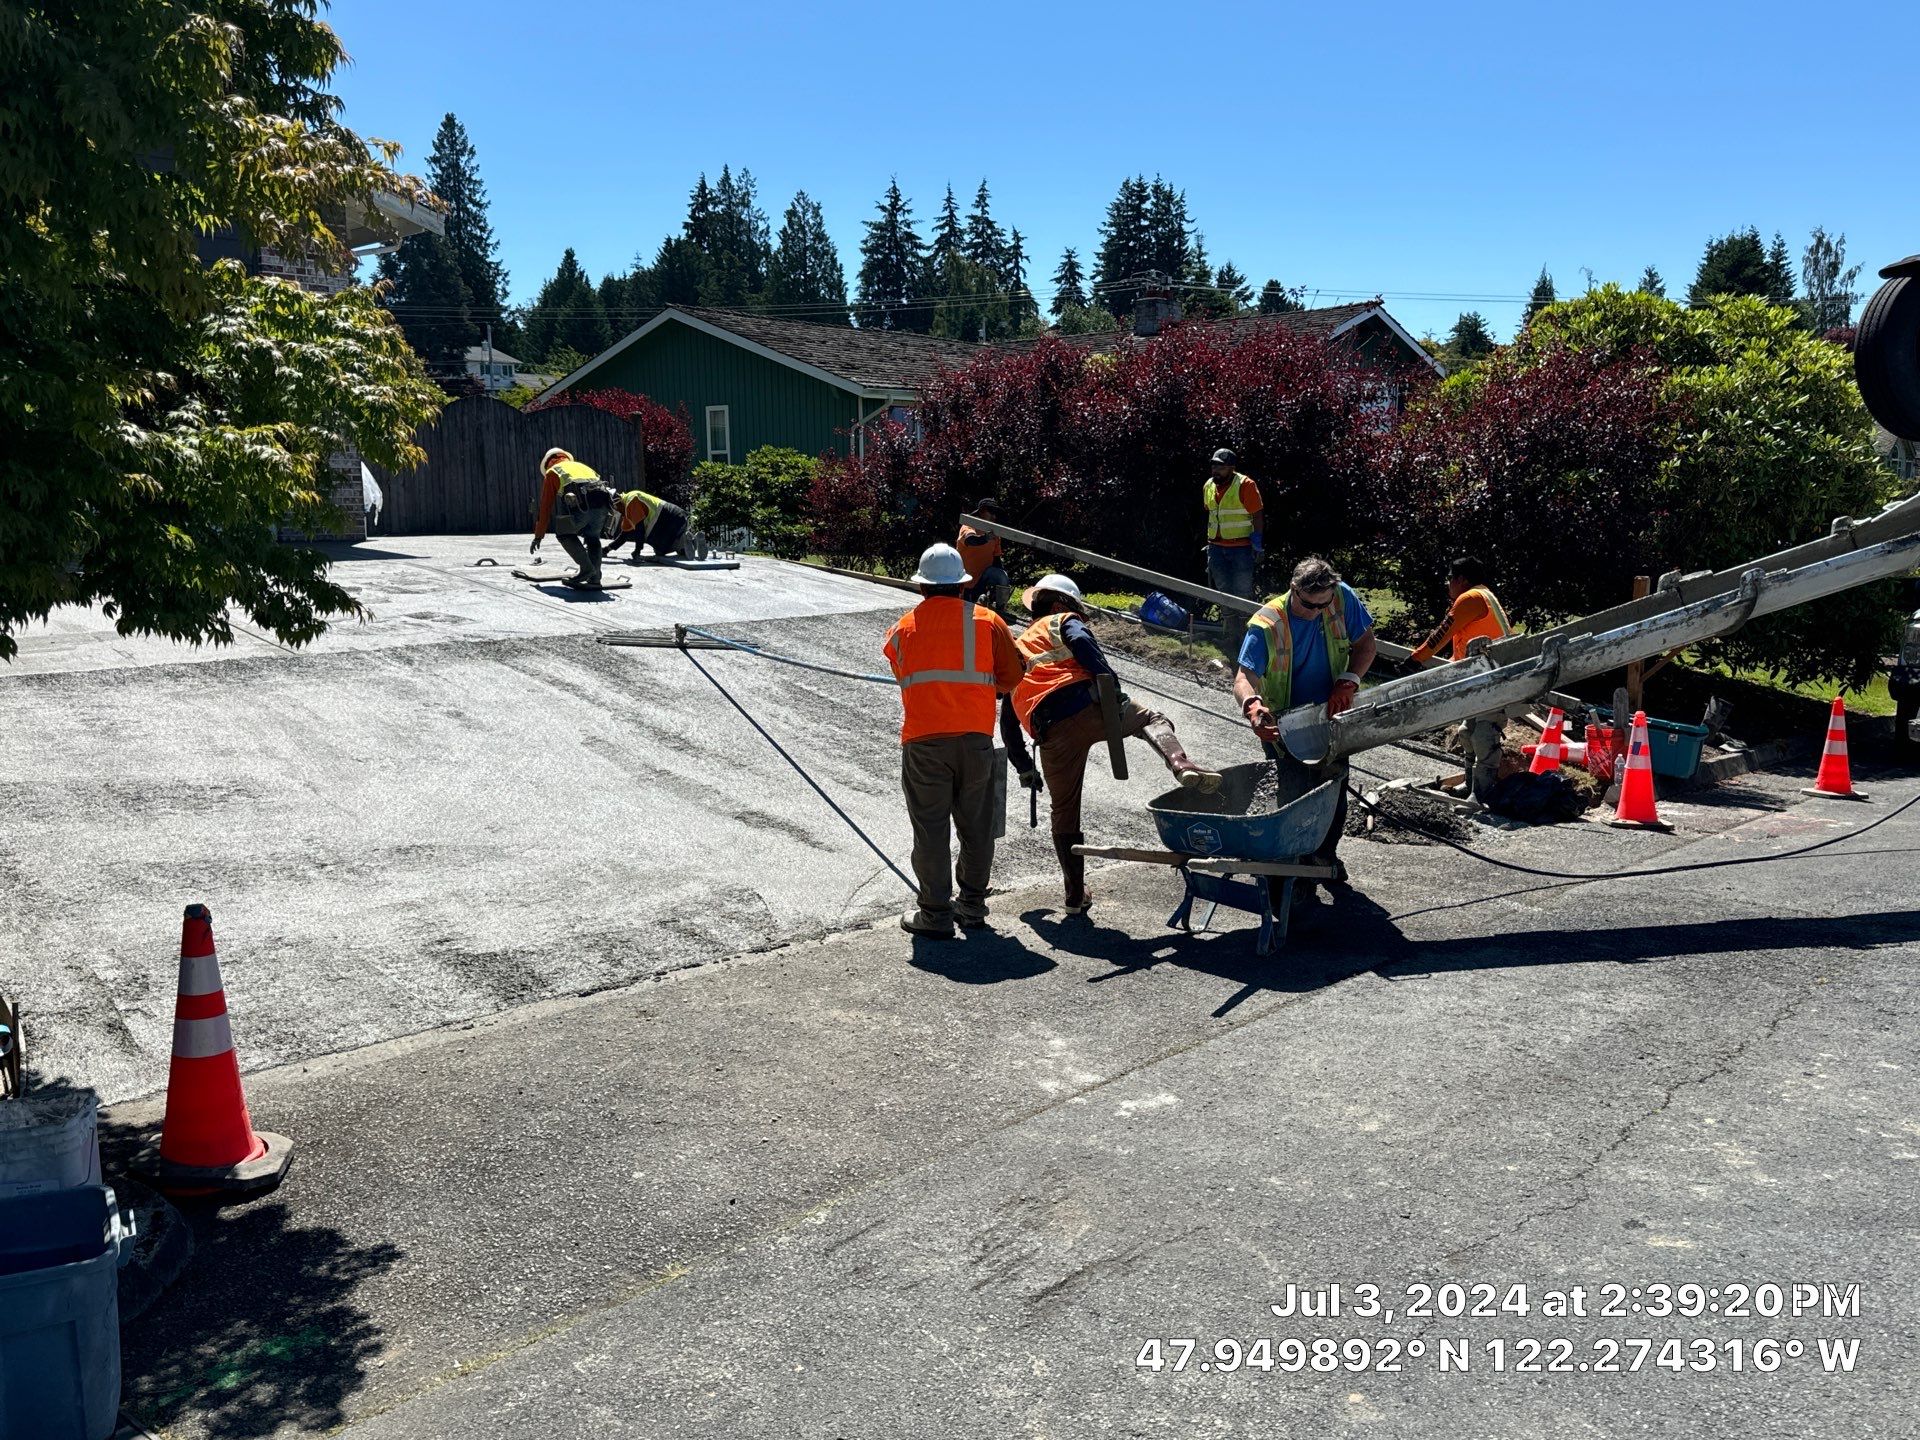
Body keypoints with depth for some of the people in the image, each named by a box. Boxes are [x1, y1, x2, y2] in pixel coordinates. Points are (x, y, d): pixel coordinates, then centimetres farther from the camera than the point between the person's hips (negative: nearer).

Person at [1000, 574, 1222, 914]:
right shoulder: (1063, 622, 21)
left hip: (1053, 734, 4)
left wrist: (1023, 766, 38)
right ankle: (1183, 767, -17)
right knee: (1153, 720, 15)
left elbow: (1007, 720, 34)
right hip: (1086, 706, -4)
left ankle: (1075, 895, 19)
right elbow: (1081, 642, -7)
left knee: (1064, 811, 15)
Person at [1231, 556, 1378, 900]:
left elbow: (1367, 643, -5)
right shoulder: (1267, 624, -26)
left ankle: (1326, 855, 39)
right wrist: (1252, 704, -57)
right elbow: (1244, 677, -34)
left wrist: (1347, 682, -23)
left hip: (1331, 716, 4)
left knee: (1335, 791, 15)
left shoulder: (1343, 598, -16)